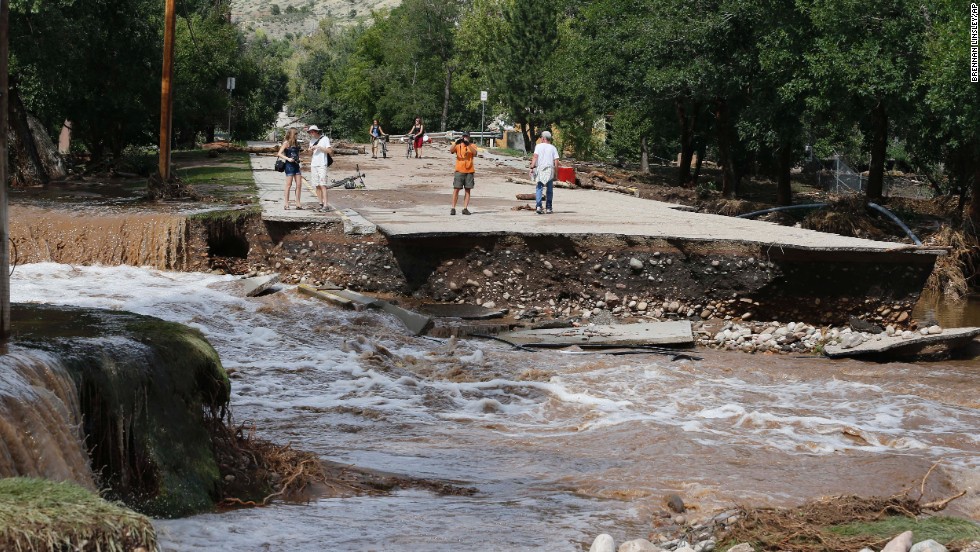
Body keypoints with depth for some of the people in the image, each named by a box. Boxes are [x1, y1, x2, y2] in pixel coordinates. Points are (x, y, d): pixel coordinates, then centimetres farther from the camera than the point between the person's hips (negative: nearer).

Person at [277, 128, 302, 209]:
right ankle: (286, 203, 1)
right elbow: (279, 154, -11)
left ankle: (298, 203, 8)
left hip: (296, 165, 7)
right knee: (289, 184, -4)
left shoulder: (296, 144, 14)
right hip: (289, 165, -7)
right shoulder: (286, 143, -6)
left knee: (299, 185, 3)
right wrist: (288, 159, -19)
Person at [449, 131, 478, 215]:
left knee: (467, 190, 1)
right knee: (456, 189, -4)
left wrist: (468, 144, -28)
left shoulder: (472, 146, 5)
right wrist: (456, 143, -29)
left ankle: (465, 208, 4)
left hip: (469, 171, 1)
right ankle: (453, 208, -3)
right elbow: (451, 151, -13)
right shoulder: (458, 146, 6)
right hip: (459, 171, -1)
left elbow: (475, 153, -15)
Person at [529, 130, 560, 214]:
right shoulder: (553, 148, 9)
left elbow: (535, 157, -10)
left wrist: (532, 167, -13)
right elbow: (556, 161, 3)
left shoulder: (538, 146, 3)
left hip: (539, 169, -1)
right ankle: (548, 208, 10)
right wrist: (556, 173, 8)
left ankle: (538, 206, -15)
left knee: (539, 188, 1)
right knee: (549, 190, 10)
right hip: (550, 170, 1)